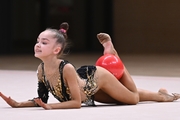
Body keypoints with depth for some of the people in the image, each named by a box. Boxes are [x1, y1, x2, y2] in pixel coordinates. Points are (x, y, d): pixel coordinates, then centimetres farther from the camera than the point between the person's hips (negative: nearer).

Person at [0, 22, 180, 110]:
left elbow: (76, 102, -37)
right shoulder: (41, 69, -27)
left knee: (134, 97, 23)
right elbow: (41, 99, -15)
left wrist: (51, 107, -47)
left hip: (97, 78, -5)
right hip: (84, 82, 5)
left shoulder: (67, 68, -44)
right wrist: (17, 104, -29)